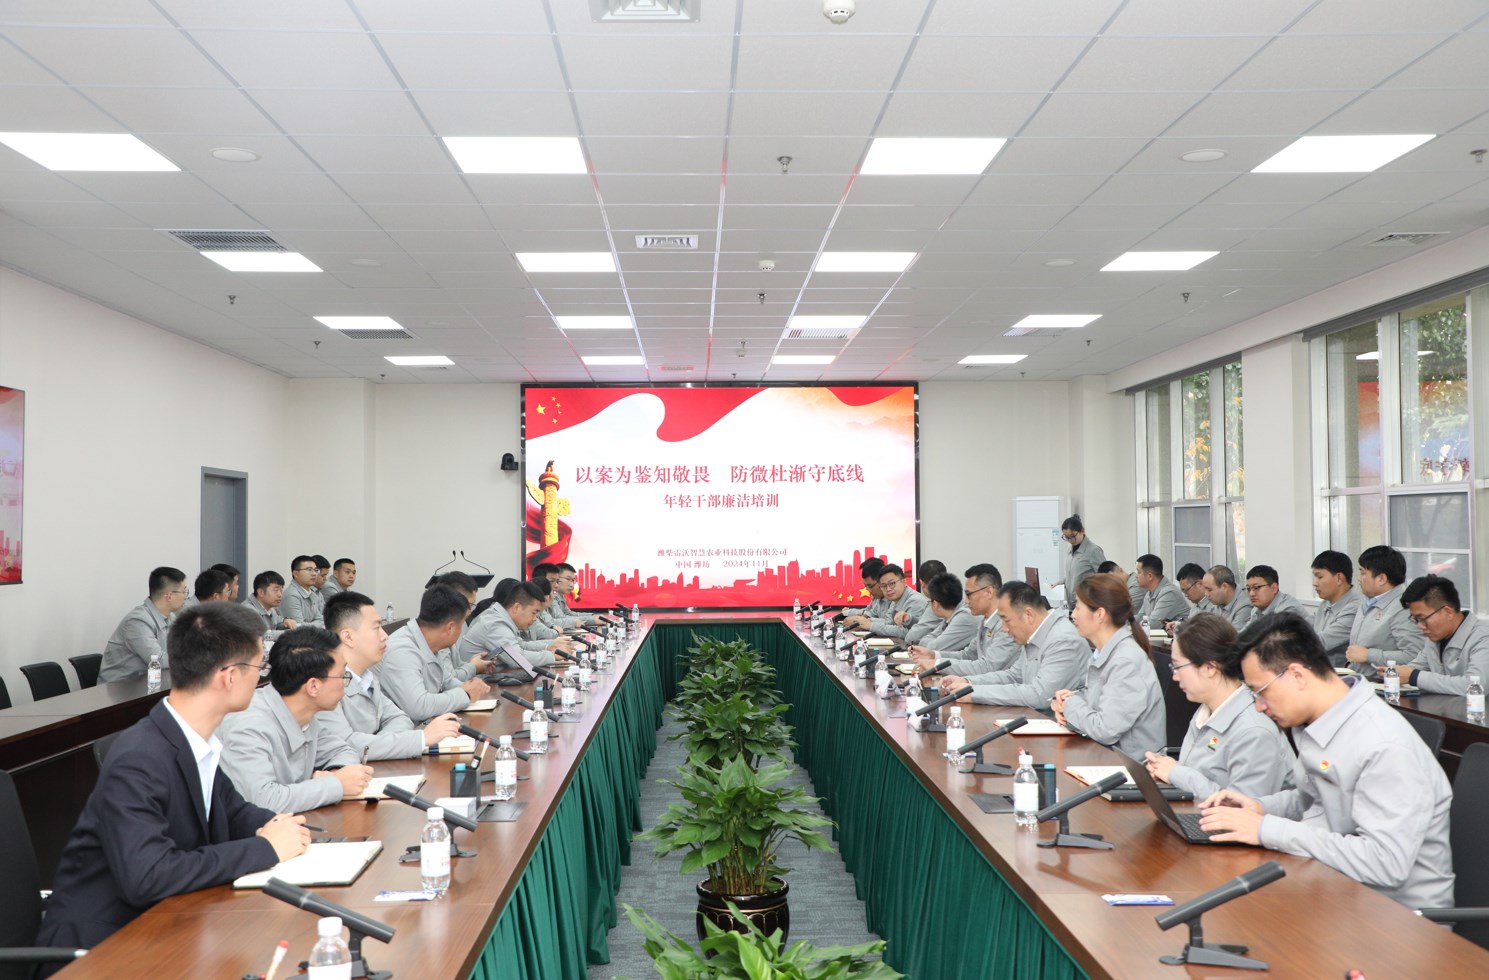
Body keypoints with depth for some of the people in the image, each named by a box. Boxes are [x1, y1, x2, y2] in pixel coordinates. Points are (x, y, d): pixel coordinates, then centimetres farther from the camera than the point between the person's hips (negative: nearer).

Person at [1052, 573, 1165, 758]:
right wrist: (1064, 699, -1)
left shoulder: (1127, 662, -21)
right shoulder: (1103, 654, 8)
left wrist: (1071, 703, -9)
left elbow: (1105, 730, -26)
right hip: (1104, 754, 8)